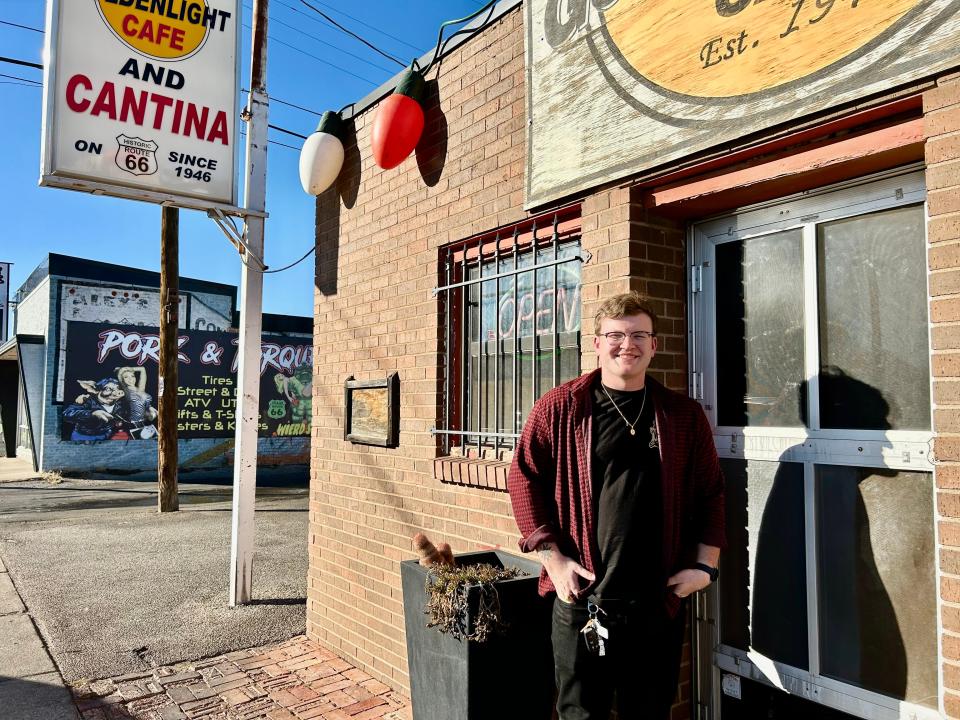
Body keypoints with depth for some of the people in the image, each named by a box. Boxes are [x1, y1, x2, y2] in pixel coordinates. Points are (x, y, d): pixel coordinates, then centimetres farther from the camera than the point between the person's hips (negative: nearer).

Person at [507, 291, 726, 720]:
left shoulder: (684, 416, 4)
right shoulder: (558, 409, -3)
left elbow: (710, 494, 9)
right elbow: (524, 479, -2)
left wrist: (705, 565, 1)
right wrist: (553, 559, -8)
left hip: (660, 601, 2)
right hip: (582, 598, -2)